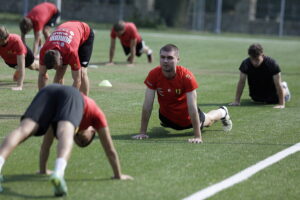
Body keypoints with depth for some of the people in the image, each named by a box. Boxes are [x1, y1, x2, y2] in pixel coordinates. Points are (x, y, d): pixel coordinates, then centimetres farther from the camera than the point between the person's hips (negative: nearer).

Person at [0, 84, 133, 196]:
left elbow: (46, 143, 53)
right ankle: (58, 173, -59)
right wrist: (118, 175, 49)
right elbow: (109, 149, 41)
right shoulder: (96, 113, 40)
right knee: (65, 135, -28)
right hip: (71, 95, -3)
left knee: (23, 130, -20)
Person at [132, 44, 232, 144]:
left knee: (208, 121, 31)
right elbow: (147, 105, -25)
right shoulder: (153, 75, -30)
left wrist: (198, 137, -35)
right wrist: (142, 132, -25)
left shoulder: (187, 76, -36)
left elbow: (192, 107, -35)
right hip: (167, 117, 1)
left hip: (187, 117, -1)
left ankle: (223, 112, 62)